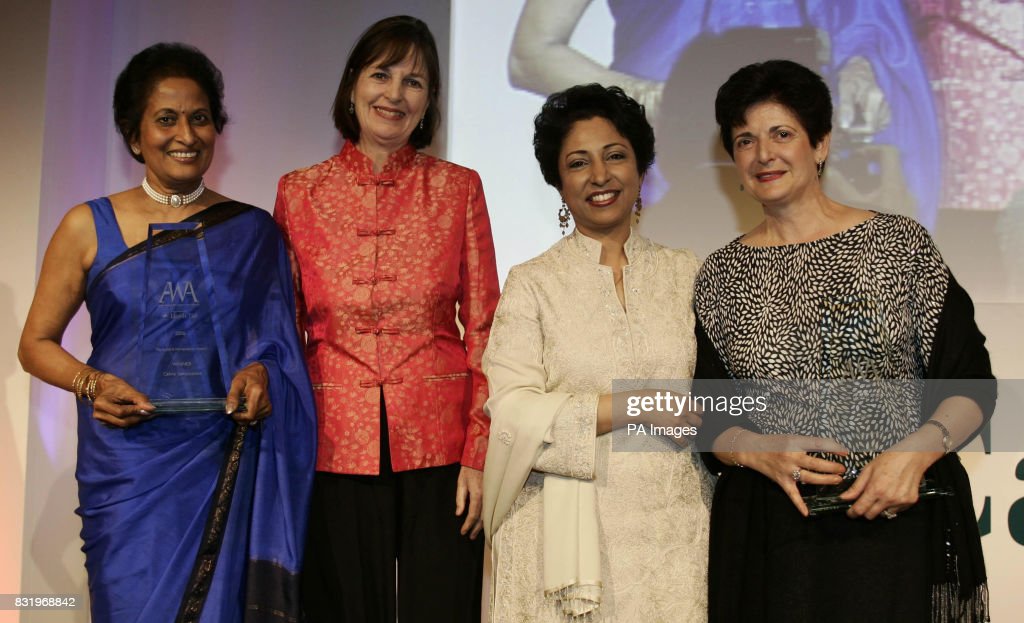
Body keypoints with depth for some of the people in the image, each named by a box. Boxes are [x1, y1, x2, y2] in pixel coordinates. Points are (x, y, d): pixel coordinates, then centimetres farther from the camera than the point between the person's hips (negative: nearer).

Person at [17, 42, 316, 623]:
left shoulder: (253, 231, 5)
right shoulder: (89, 227, 2)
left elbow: (282, 340, 11)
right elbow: (37, 344, 7)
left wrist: (262, 370, -10)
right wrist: (92, 383, -11)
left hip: (229, 462, 1)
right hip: (128, 463, -1)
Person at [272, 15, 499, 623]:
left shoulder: (458, 187, 4)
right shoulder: (299, 192, 5)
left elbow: (484, 327, 3)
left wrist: (479, 452, -4)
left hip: (439, 446, 0)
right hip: (337, 445, 1)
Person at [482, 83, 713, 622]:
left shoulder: (686, 274, 9)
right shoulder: (533, 283, 1)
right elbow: (511, 410, -10)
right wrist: (637, 405, -15)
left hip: (675, 529, 2)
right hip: (570, 532, -2)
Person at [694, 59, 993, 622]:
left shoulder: (900, 243, 0)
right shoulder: (720, 275, 5)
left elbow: (971, 384, 0)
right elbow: (707, 419, 7)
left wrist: (916, 451, -16)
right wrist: (761, 451, -12)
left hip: (899, 519, -1)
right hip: (767, 530, 1)